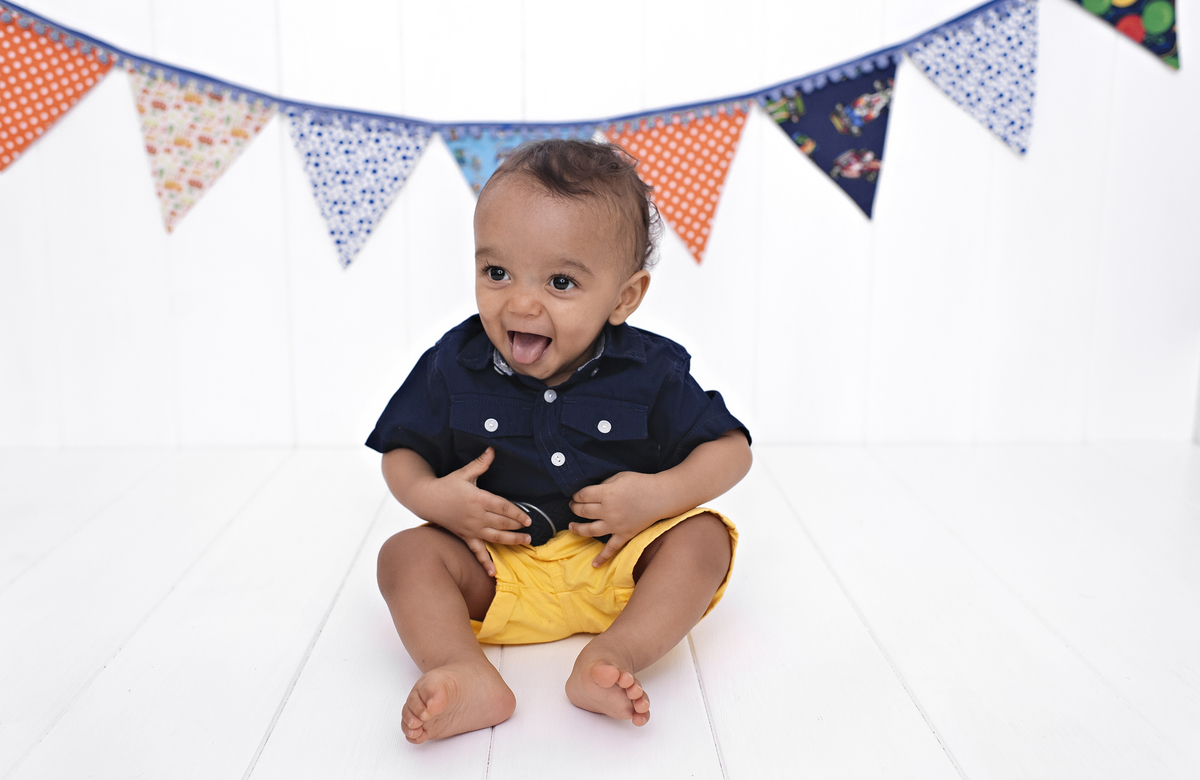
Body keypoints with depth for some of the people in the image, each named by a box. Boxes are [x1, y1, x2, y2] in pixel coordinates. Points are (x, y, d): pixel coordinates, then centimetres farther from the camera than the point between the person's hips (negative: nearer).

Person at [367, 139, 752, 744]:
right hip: (497, 566, 1)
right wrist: (430, 496, -19)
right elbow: (403, 450, 3)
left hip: (616, 561, 0)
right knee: (406, 553, -19)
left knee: (701, 536, -22)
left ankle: (613, 656, -39)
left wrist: (659, 495, -22)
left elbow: (731, 449, -5)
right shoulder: (453, 365, -7)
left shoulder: (648, 371, -11)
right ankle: (467, 677, -40)